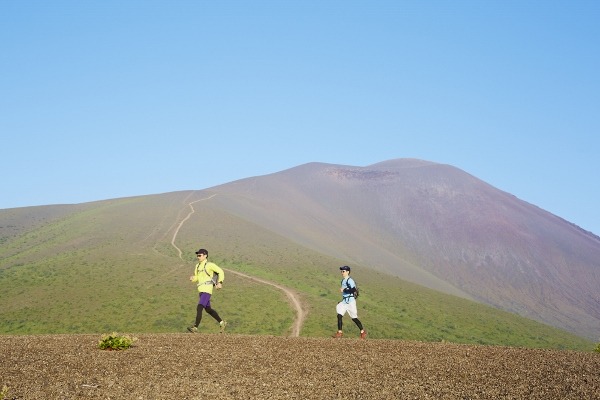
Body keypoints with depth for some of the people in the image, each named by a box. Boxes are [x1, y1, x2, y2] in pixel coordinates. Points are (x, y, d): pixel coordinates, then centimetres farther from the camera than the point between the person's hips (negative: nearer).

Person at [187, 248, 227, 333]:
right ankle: (222, 323, 30)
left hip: (207, 290, -9)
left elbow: (221, 272, -2)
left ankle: (195, 328, -19)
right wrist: (192, 278, -2)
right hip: (201, 291, 9)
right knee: (208, 309, 17)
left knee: (199, 308, -18)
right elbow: (196, 278, 21)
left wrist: (220, 282, -13)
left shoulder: (209, 265, -7)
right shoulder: (197, 266, 15)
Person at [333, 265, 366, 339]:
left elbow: (353, 289, -26)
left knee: (354, 318, 0)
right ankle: (340, 332, 3)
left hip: (350, 301, -8)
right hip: (344, 301, 8)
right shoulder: (343, 280, 15)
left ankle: (363, 332, 15)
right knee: (339, 315, -3)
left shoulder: (350, 280, -15)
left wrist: (344, 290, -25)